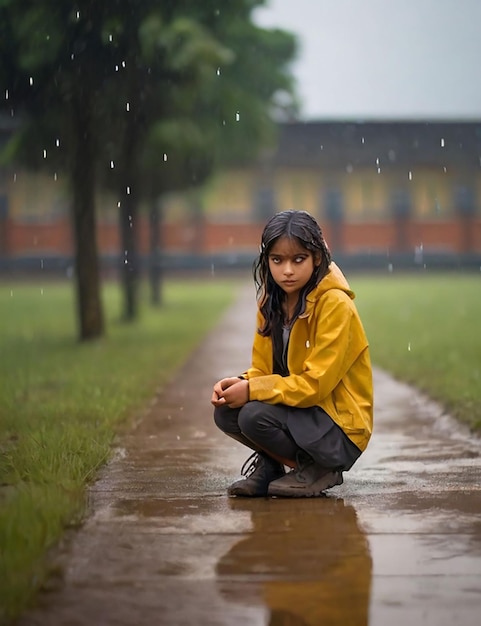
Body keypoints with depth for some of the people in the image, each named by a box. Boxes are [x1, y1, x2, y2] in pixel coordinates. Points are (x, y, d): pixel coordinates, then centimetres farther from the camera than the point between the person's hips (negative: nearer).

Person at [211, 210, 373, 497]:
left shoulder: (335, 305, -19)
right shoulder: (272, 302, 4)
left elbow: (315, 384, -23)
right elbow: (263, 369, 6)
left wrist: (251, 390, -25)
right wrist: (239, 384, -16)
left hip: (341, 430, -7)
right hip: (299, 411, 7)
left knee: (255, 415, -26)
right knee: (226, 413, -13)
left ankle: (320, 470, -3)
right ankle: (268, 464, 12)